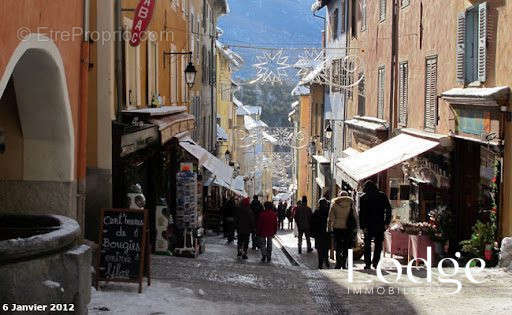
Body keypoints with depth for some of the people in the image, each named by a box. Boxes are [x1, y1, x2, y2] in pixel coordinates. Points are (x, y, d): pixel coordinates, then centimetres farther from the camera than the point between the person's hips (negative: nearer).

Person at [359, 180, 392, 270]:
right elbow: (388, 209, 4)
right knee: (378, 244, 9)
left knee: (367, 245, 8)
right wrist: (387, 222, 5)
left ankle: (367, 264, 2)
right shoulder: (382, 195, 6)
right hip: (380, 224, 1)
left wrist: (362, 226, -6)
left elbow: (361, 213, -6)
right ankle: (375, 262, 2)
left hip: (368, 225, -1)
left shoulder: (363, 198, -1)